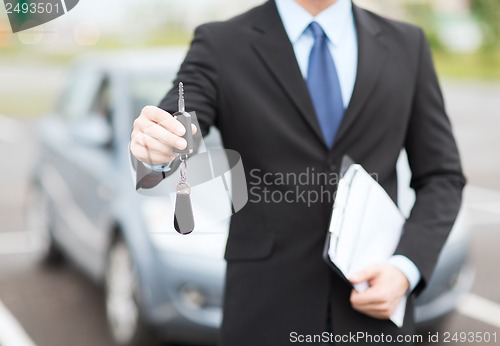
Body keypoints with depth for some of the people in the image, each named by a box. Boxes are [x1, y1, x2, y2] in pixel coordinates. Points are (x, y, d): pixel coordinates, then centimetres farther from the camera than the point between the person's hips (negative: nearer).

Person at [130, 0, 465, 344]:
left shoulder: (406, 46, 5)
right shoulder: (220, 46, -1)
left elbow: (441, 177, 8)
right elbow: (176, 138, -16)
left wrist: (406, 268, -8)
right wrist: (155, 151, -40)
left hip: (374, 310, 2)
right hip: (268, 314, -1)